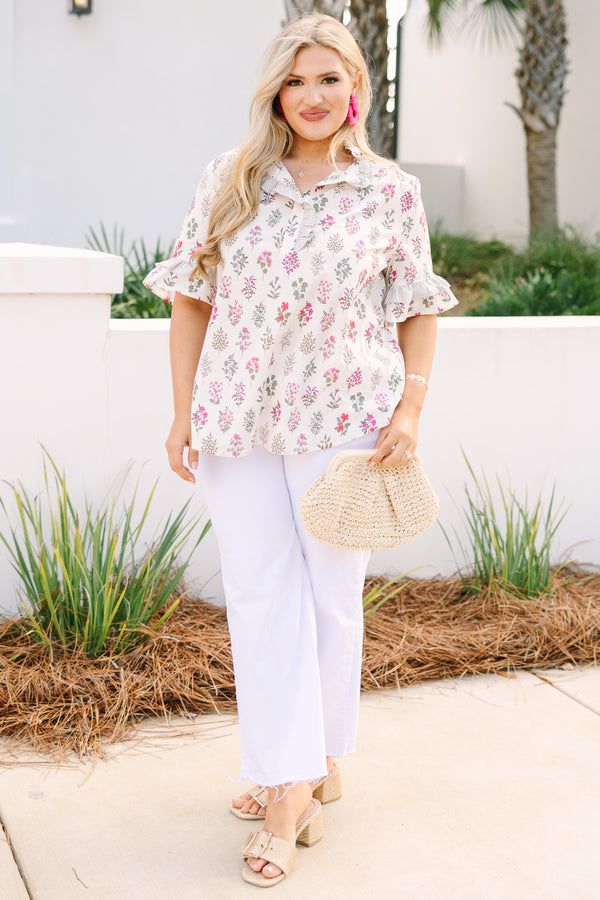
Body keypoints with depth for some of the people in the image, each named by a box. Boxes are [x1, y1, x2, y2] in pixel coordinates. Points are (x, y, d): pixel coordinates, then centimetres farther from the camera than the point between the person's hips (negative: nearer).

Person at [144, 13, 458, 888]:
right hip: (239, 419, 2)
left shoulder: (391, 192, 1)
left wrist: (409, 411, -4)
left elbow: (418, 312, 6)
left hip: (343, 420, -1)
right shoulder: (230, 180, 4)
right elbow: (190, 299, 5)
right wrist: (183, 413, 1)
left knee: (332, 594, 7)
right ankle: (292, 784, 13)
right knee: (260, 595, 2)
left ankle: (316, 762, 26)